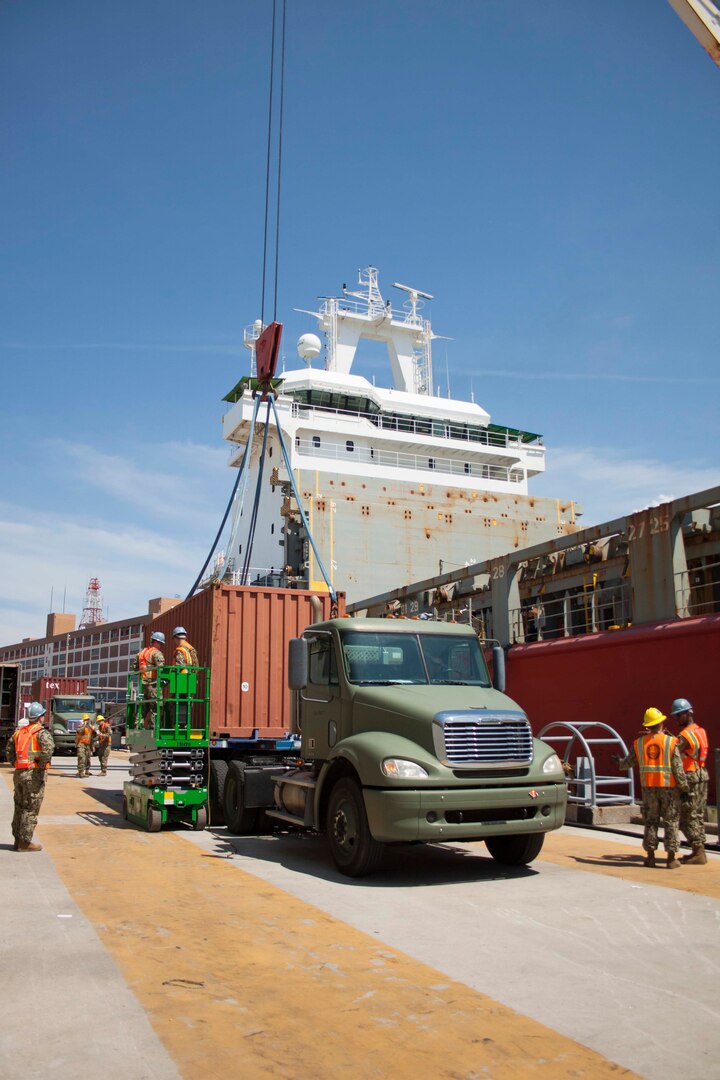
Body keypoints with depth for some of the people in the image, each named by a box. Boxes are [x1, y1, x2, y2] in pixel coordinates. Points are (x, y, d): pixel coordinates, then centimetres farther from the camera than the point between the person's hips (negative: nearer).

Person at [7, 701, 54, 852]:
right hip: (34, 774, -7)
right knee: (31, 809, 0)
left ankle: (17, 840, 23)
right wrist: (42, 765, -15)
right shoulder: (41, 732, -11)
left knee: (19, 807, 16)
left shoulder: (19, 731, 12)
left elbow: (9, 750, 17)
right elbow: (48, 747, -28)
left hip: (19, 773, 7)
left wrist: (15, 764, 16)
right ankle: (25, 842, 3)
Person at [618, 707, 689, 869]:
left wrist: (620, 763, 36)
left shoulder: (639, 742, 2)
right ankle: (671, 858, 3)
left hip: (649, 787, 3)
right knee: (671, 822, 4)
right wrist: (684, 788, -3)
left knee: (651, 821, 11)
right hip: (669, 787, -3)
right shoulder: (670, 742, -8)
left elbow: (628, 761, 14)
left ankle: (650, 856, 12)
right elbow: (678, 768, -10)